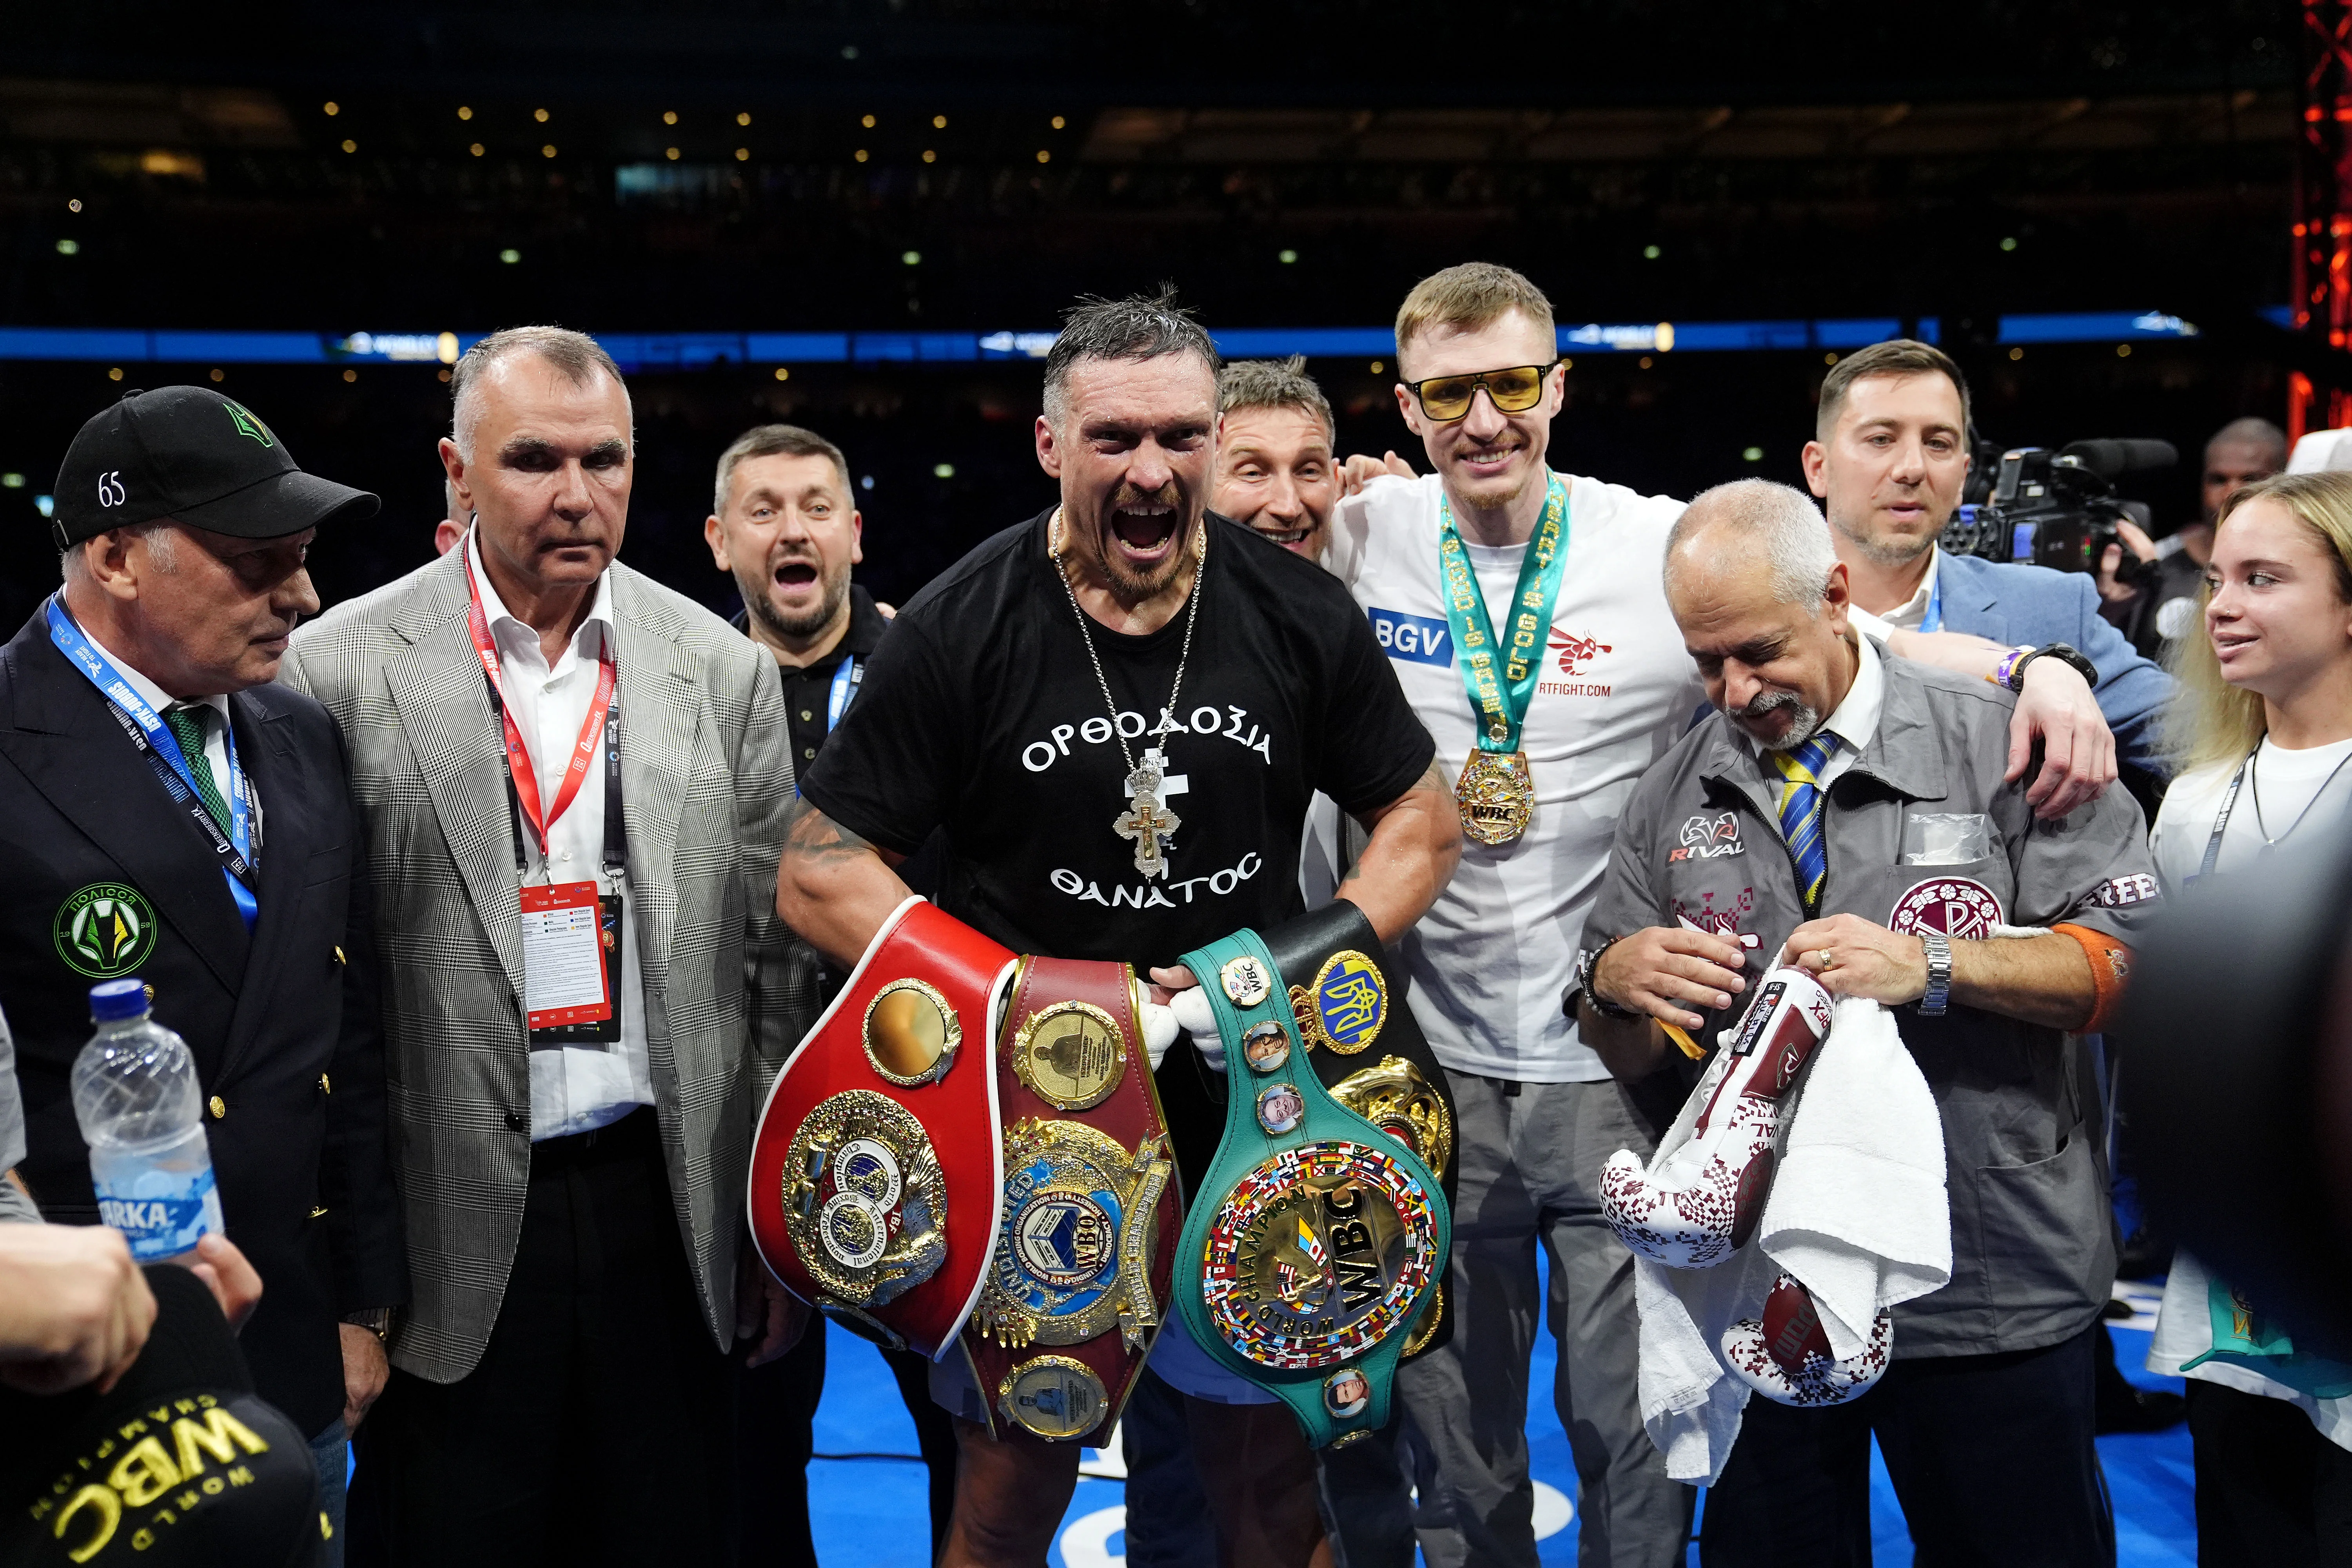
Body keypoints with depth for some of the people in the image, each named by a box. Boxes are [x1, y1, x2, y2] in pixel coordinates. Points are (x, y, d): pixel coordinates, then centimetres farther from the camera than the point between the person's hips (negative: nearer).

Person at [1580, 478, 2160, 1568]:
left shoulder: (1999, 745, -4)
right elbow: (1625, 1058, 7)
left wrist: (1932, 965, -23)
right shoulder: (1672, 800, 6)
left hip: (1992, 1286, -2)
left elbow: (2140, 960, -11)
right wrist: (1614, 983, -15)